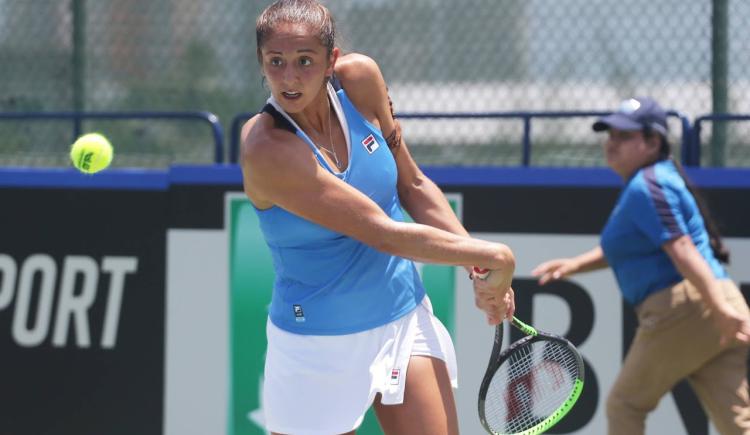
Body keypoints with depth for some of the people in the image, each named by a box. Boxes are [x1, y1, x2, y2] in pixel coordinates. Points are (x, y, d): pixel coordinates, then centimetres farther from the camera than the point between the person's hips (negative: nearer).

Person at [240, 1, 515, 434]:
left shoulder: (360, 79, -7)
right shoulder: (267, 149, -24)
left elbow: (413, 184, 7)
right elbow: (382, 233, -24)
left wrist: (483, 268, -3)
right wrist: (494, 256, -18)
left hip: (406, 319, 5)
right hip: (319, 345, -5)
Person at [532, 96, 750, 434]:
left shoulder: (646, 187, -9)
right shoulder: (655, 180, 23)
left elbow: (683, 250, -20)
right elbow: (625, 248, 34)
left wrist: (721, 309, -28)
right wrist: (576, 264, 23)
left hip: (683, 310, -9)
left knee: (624, 405, 8)